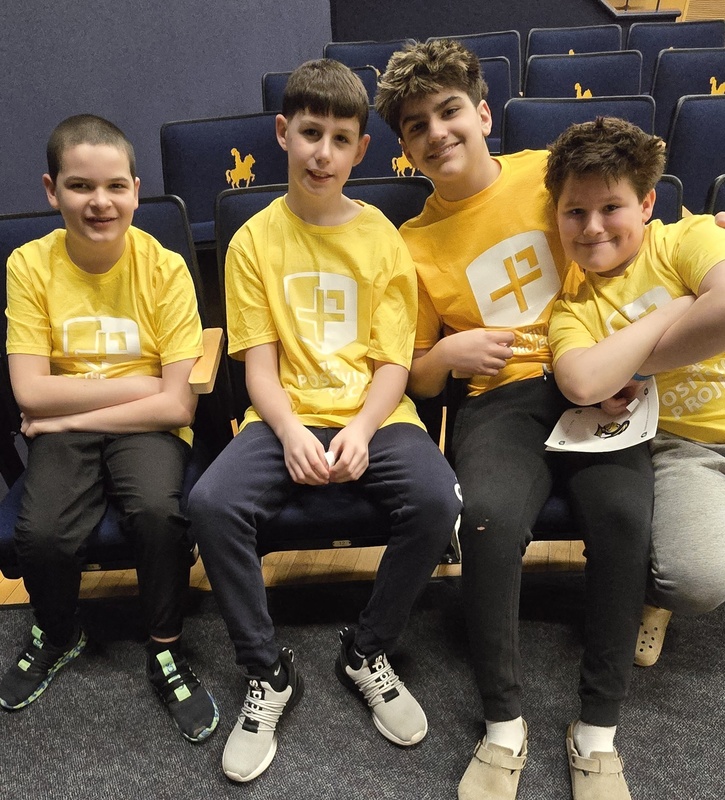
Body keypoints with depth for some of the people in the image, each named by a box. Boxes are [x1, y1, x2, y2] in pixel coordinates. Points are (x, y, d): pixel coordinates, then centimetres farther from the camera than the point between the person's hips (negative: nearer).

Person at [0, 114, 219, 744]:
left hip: (144, 428, -1)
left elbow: (178, 404, -14)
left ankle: (166, 649, -1)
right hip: (60, 432, 2)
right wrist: (138, 384, -14)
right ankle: (58, 634, 14)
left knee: (159, 510, -30)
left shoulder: (165, 268, -11)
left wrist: (74, 412, -13)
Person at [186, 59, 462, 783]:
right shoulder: (254, 241, 5)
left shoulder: (382, 238, 5)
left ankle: (368, 652, -1)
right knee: (212, 502, -28)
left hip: (373, 416, 0)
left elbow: (393, 363, 0)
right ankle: (268, 674, -3)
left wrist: (360, 430, -18)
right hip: (285, 418, 0)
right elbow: (259, 365, 0)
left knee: (435, 499, -29)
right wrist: (291, 434, -19)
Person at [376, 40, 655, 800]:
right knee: (488, 514, -31)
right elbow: (417, 379, 15)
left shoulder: (551, 173, 7)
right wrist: (447, 352, -8)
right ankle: (504, 727, -9)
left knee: (623, 511, -29)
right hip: (499, 398, 0)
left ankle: (598, 730, -7)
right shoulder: (415, 245, 8)